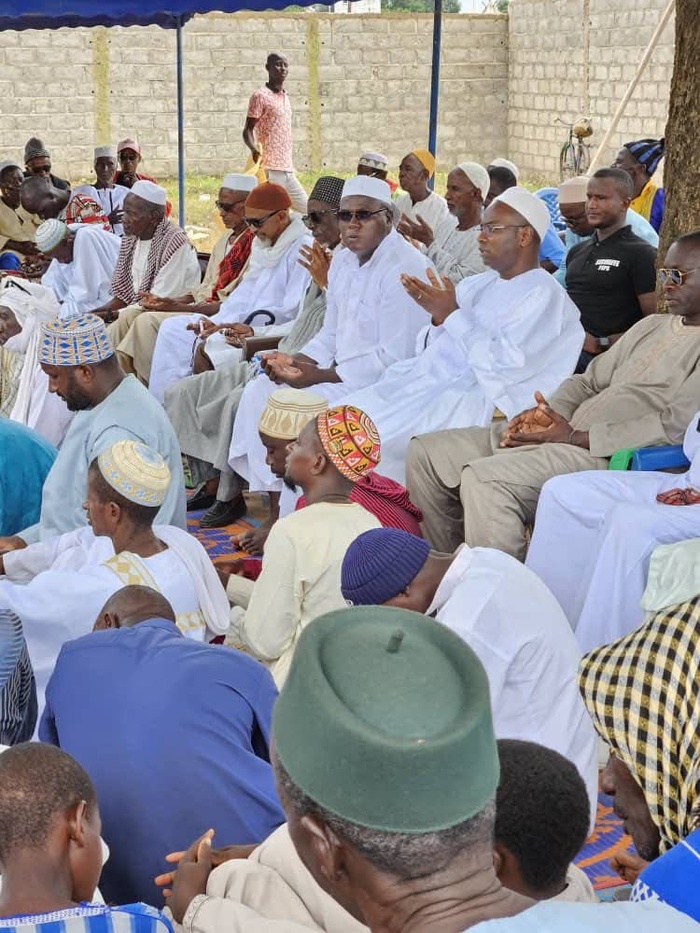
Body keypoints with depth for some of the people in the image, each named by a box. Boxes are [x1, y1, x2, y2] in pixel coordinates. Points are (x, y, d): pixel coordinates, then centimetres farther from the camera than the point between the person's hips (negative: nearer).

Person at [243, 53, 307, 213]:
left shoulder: (285, 97, 18)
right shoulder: (260, 96, -5)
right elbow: (247, 130, -8)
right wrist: (254, 150, -27)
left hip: (288, 170, 8)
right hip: (270, 169, -8)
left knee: (307, 211, 8)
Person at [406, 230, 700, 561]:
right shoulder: (651, 326, 23)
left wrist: (576, 437, -18)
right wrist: (548, 413, 2)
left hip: (611, 456, -10)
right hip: (569, 433, 10)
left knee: (483, 478, -33)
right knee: (425, 453, 3)